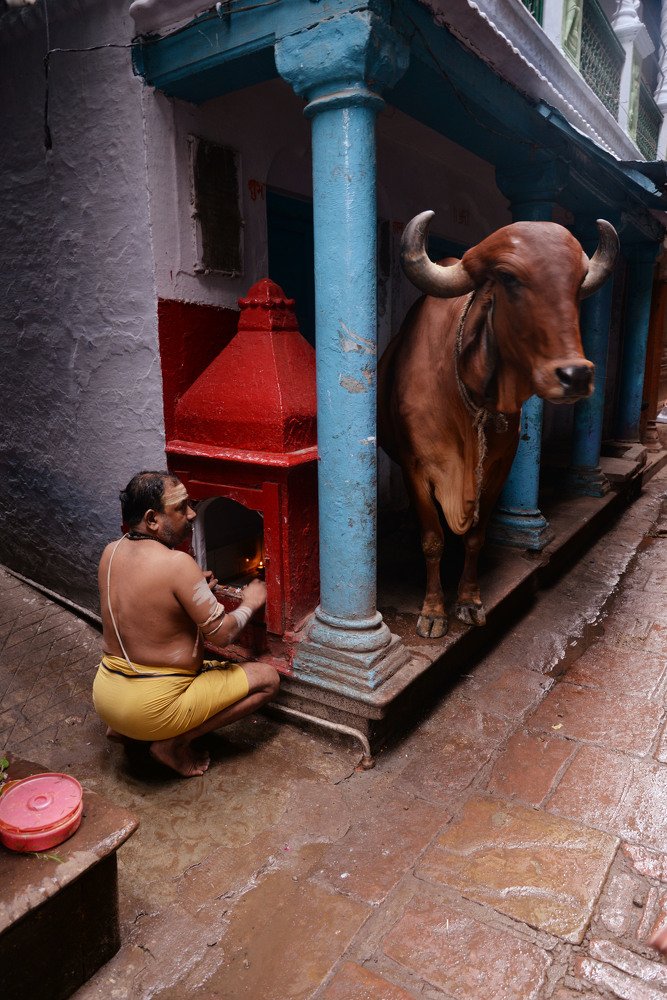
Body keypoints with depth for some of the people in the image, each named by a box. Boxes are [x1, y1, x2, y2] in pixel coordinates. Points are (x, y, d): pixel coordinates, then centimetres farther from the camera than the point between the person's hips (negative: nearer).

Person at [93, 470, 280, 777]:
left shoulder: (111, 552, 0)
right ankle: (174, 743, 0)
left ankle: (121, 727, 20)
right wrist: (250, 603, 1)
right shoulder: (176, 563, -24)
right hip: (152, 706, -8)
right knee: (267, 678, -1)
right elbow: (221, 635, -17)